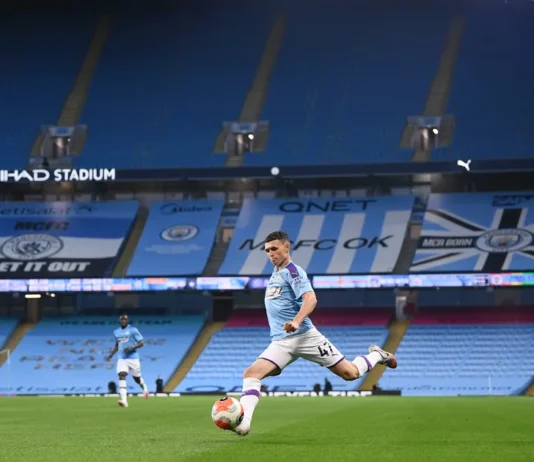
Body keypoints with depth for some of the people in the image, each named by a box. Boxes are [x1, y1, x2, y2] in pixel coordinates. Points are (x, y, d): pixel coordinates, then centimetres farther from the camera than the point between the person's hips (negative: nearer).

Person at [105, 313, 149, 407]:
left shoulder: (133, 330, -6)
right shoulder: (116, 332, 11)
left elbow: (141, 343, -6)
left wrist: (132, 348, -22)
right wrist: (111, 355, 15)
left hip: (133, 358, -3)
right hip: (122, 359, 3)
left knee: (137, 378, 8)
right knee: (121, 376, -18)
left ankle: (144, 388, 45)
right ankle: (124, 400, -27)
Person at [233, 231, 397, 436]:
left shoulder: (293, 271, -8)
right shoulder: (275, 273, 17)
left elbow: (310, 299, -23)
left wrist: (296, 321, -39)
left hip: (304, 336, -6)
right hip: (280, 342, 7)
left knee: (350, 373, -1)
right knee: (251, 374, -18)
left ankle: (376, 356, 29)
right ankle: (243, 422, -28)